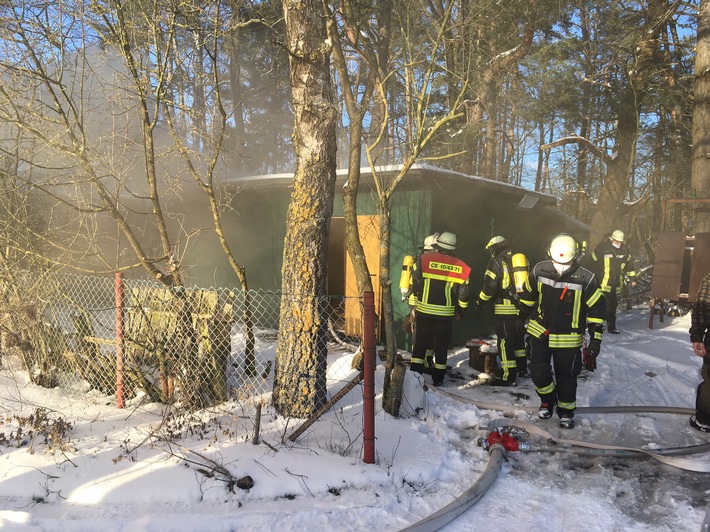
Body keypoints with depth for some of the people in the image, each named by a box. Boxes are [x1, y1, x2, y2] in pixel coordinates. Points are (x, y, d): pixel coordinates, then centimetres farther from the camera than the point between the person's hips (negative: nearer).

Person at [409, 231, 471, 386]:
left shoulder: (424, 259, -7)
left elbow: (413, 284, -6)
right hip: (446, 314, 1)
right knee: (442, 346, 12)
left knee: (419, 343, 10)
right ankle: (438, 378, 18)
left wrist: (414, 303, 9)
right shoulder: (461, 267, 1)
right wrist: (460, 311, 18)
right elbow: (463, 294, 4)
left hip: (424, 311, -1)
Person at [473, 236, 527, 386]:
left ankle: (509, 376, -3)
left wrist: (480, 301, -1)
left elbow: (490, 286, -14)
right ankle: (522, 368, 35)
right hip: (520, 308, 8)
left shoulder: (497, 262, -9)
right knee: (518, 338, 23)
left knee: (505, 342, -3)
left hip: (504, 310, -7)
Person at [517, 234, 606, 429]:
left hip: (568, 337, -1)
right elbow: (527, 295, 8)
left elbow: (597, 308, -7)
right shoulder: (540, 271, -10)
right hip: (539, 330, 2)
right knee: (538, 371, -3)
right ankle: (547, 400, 26)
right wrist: (522, 318, 17)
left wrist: (595, 339, -6)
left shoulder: (586, 279, -16)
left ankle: (566, 412, 29)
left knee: (566, 376, 7)